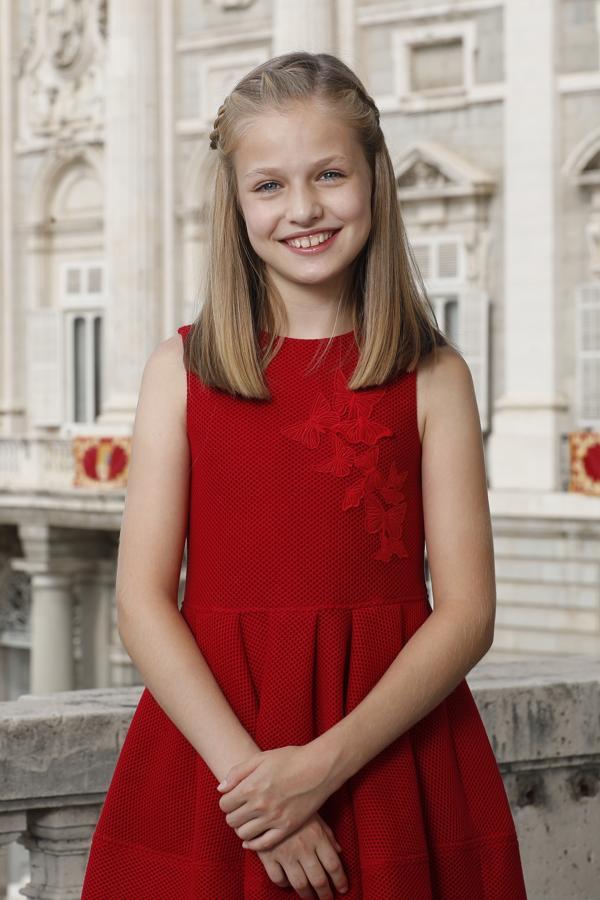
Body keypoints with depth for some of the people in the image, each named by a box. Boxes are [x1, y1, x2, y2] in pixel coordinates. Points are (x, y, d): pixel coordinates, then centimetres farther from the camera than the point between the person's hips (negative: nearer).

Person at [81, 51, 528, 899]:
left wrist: (325, 764, -16)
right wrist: (247, 768, -15)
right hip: (210, 748, 1)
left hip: (389, 751, 0)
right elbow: (142, 600, -4)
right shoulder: (182, 370, 2)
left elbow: (466, 613, -5)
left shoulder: (434, 379, 0)